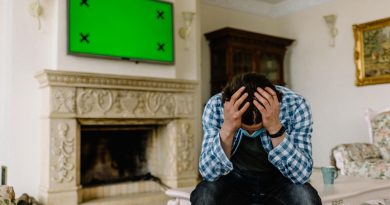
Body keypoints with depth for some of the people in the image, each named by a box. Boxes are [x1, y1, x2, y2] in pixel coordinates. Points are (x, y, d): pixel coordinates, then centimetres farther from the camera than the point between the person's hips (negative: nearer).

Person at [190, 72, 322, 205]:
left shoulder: (295, 106, -23)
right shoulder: (215, 106, -21)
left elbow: (302, 175, -26)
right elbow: (209, 172, -24)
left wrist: (276, 128, -40)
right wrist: (227, 128, -40)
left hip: (279, 182, 1)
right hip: (235, 181, 0)